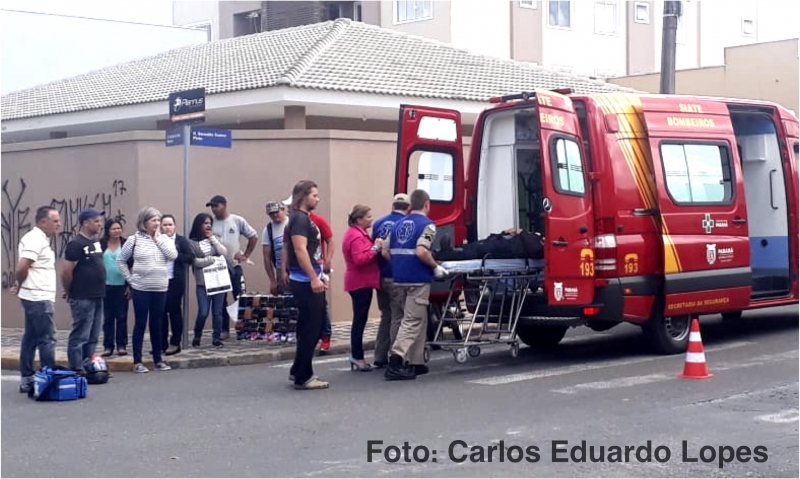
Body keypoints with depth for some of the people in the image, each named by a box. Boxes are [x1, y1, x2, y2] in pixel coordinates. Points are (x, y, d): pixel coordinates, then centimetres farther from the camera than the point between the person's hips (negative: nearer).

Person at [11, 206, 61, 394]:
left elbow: (23, 268, 19)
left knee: (31, 339, 12)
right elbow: (22, 267, -23)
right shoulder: (35, 240, -16)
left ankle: (26, 380, 17)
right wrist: (19, 285, -6)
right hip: (38, 298, -10)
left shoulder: (40, 239, 15)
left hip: (37, 298, 10)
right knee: (47, 339, -6)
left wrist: (18, 286, 7)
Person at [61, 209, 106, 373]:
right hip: (82, 298, -9)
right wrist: (69, 292, -4)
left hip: (97, 297, 9)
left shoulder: (97, 242, 13)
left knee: (93, 337, 13)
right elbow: (66, 272, -15)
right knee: (80, 336, -5)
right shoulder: (76, 244, -13)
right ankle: (76, 371, -1)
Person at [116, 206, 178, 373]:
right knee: (140, 324, 1)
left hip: (160, 289, 3)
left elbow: (173, 255, -10)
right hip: (141, 289, -3)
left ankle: (158, 359, 18)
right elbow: (120, 260, 4)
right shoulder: (134, 240, -3)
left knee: (156, 324, 10)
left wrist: (158, 239, -7)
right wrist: (130, 278, -1)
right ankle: (137, 361, 5)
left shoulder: (164, 239, 6)